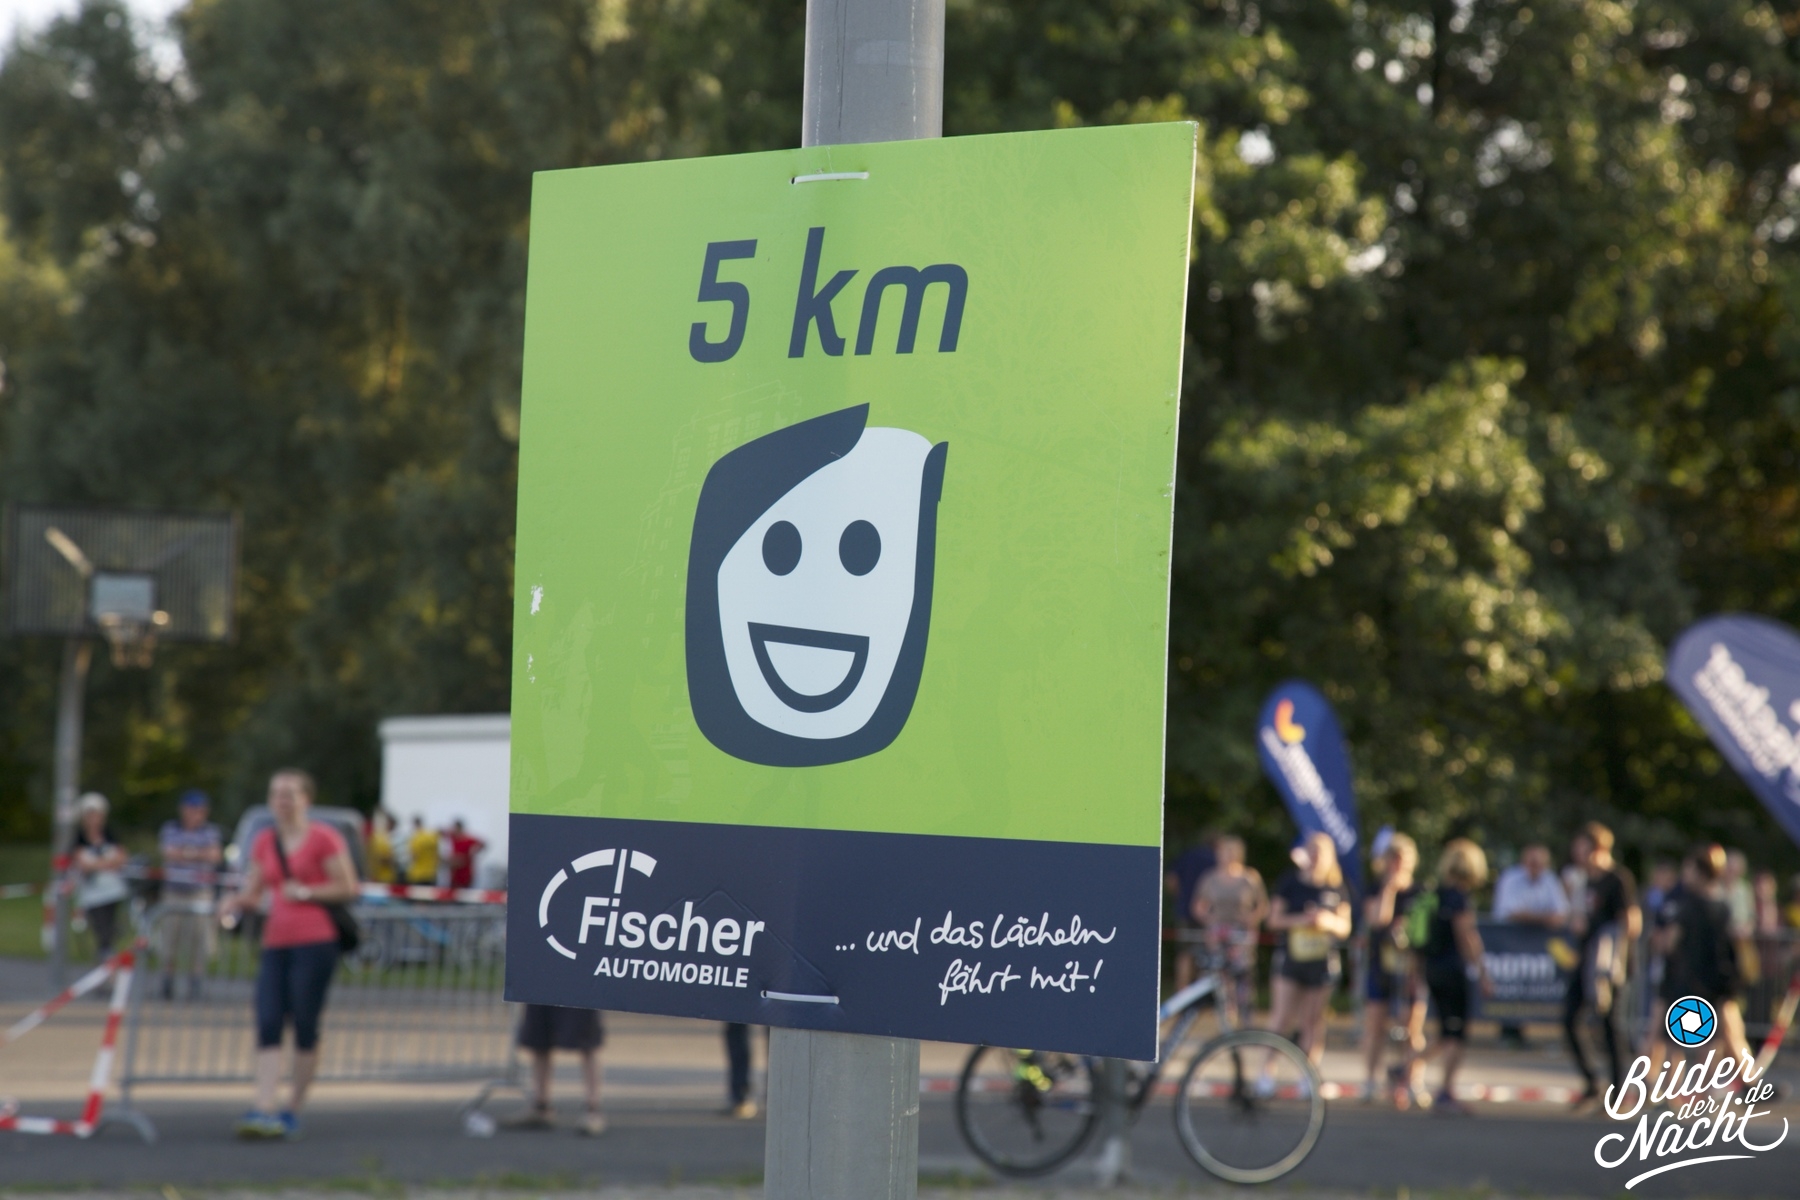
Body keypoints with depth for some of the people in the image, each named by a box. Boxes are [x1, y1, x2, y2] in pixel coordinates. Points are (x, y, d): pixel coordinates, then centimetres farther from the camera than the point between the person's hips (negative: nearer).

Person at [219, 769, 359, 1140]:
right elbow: (252, 890, 17)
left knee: (305, 1026, -2)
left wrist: (306, 892, -9)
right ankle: (264, 1111, -12)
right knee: (268, 1026, -6)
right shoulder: (264, 842, 16)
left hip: (315, 942, -5)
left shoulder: (323, 838, -2)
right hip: (276, 943, 5)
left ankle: (293, 1112, 8)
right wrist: (236, 903, -3)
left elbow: (348, 888, -4)